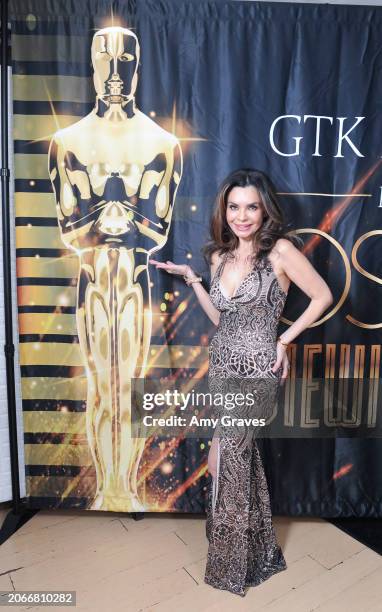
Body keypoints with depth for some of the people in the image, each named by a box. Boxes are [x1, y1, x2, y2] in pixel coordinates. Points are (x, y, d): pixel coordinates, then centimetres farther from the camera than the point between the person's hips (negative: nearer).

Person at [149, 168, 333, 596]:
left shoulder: (281, 249, -9)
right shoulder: (219, 255, 9)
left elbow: (323, 296, -2)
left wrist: (284, 340, -6)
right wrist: (191, 278, 10)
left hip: (257, 372, -6)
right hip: (222, 367, 6)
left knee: (225, 459, -6)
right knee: (240, 457, 15)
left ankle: (232, 565, 21)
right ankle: (258, 555, 38)